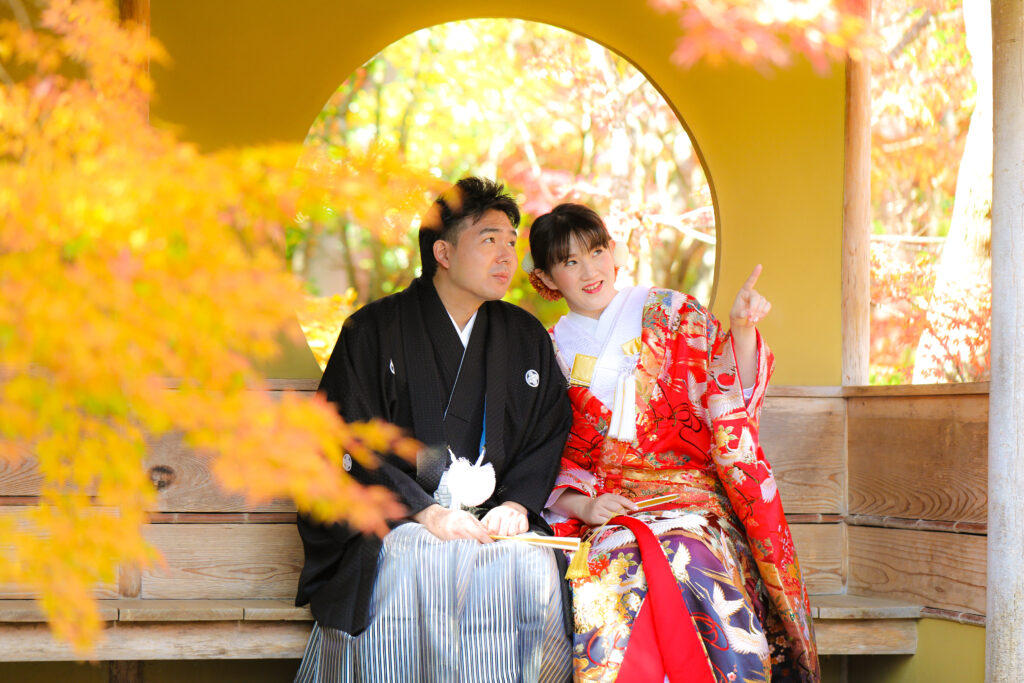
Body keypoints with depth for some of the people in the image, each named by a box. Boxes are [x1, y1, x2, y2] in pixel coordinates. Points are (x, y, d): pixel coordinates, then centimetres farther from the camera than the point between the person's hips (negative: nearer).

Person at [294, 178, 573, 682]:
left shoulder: (526, 338, 14)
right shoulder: (372, 332, 1)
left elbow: (549, 438, 15)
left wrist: (516, 504, -6)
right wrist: (424, 512, -17)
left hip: (495, 515, 3)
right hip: (389, 518, -3)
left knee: (535, 567, -30)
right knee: (410, 566, -37)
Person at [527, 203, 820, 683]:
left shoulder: (668, 314, 10)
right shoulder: (550, 353, 14)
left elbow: (730, 400, 0)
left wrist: (742, 332, -17)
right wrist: (583, 505, -5)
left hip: (692, 498, -1)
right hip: (605, 512, 1)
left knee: (687, 561, -34)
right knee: (610, 577, -32)